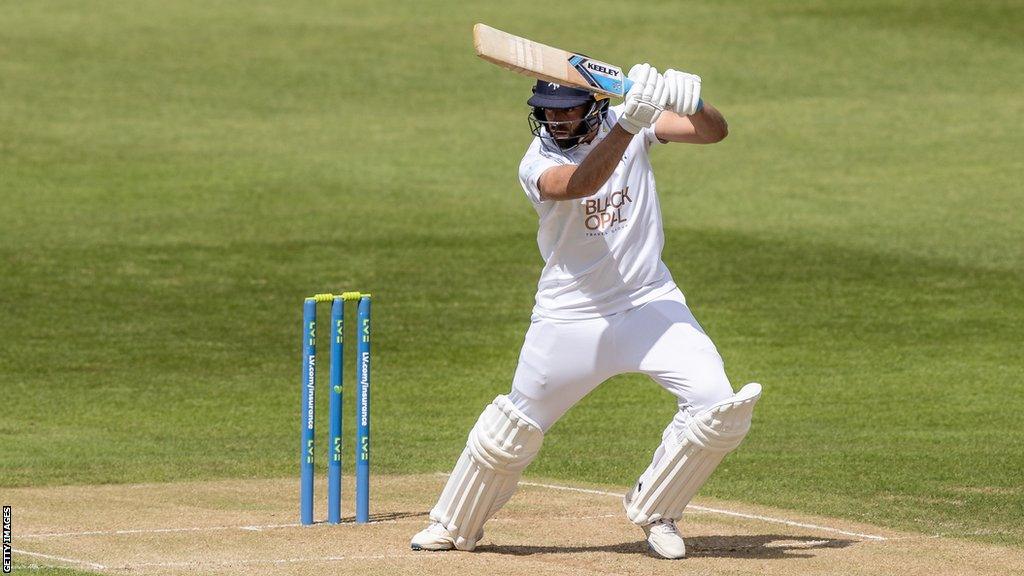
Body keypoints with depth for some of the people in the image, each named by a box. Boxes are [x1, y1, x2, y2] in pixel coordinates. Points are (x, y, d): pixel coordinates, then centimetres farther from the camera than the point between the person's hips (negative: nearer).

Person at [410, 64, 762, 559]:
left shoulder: (630, 125, -5)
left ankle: (653, 509, 7)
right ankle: (453, 525, 31)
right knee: (513, 428, 6)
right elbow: (580, 184, -36)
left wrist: (691, 102, -38)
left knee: (717, 405, -16)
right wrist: (628, 126, -50)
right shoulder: (538, 164, -13)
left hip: (650, 302, 2)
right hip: (570, 319, -2)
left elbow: (715, 132, -15)